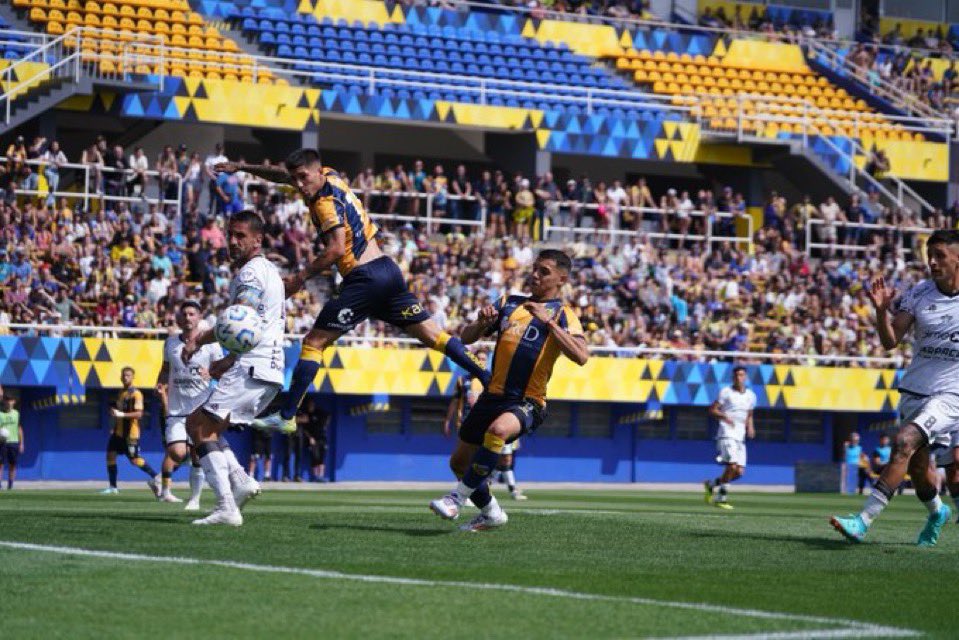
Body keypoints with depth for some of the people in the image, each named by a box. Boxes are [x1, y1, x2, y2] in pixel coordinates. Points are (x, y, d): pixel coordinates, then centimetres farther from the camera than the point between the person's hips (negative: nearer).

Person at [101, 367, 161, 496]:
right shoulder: (122, 393, 14)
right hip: (119, 432, 9)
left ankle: (155, 477, 6)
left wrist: (121, 414, -28)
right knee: (110, 455, 2)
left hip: (130, 433, -9)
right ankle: (112, 487, 7)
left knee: (134, 460, -7)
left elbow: (138, 414, -21)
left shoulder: (136, 394, -13)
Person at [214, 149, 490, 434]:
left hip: (362, 278, -9)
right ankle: (490, 381, -2)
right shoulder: (331, 176, 13)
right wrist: (242, 167, 29)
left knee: (314, 343, -3)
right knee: (433, 335, 6)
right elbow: (284, 175, 28)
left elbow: (336, 249, -21)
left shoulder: (326, 202, -11)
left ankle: (286, 416, -4)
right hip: (388, 270, 9)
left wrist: (300, 278, -13)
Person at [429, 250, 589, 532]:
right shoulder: (509, 304, 13)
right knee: (459, 462, 12)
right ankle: (491, 514, 35)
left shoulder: (562, 314, -2)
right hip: (493, 396, 6)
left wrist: (547, 321, -23)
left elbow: (581, 356, -20)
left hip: (527, 403, -6)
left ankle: (459, 497, -24)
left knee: (498, 429, -37)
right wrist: (481, 322, -9)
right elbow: (467, 338, 13)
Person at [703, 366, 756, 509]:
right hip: (727, 435, -6)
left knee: (739, 472, -1)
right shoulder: (726, 392, -1)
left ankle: (711, 484, 19)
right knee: (732, 466, -19)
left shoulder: (750, 395, 14)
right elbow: (712, 410, -2)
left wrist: (750, 427, 7)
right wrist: (724, 416, -20)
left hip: (740, 437, 6)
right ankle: (721, 498, -7)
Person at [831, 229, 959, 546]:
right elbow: (890, 342, -2)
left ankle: (863, 521, -28)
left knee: (905, 442, -24)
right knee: (917, 465, 11)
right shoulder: (918, 294, 2)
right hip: (914, 391, 5)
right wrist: (881, 309, -18)